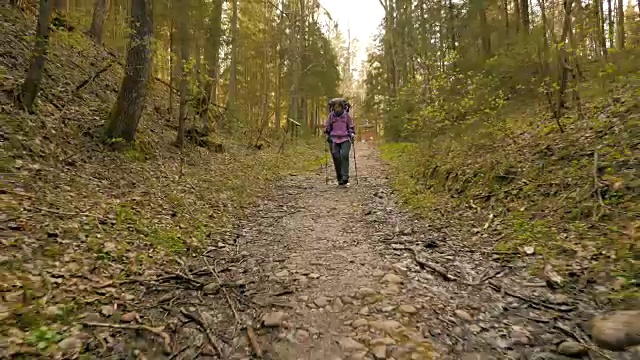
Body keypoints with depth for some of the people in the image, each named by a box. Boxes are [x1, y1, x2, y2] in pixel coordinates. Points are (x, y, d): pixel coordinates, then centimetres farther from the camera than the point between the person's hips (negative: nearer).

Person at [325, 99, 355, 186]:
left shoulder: (346, 115, 4)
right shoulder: (331, 115, 6)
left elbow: (351, 127, 13)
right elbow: (326, 127, 16)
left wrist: (352, 134, -2)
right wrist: (327, 134, 3)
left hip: (345, 139, -1)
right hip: (334, 140, 1)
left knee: (344, 156, -20)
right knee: (336, 158, -6)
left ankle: (345, 177, -20)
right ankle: (339, 179, 3)